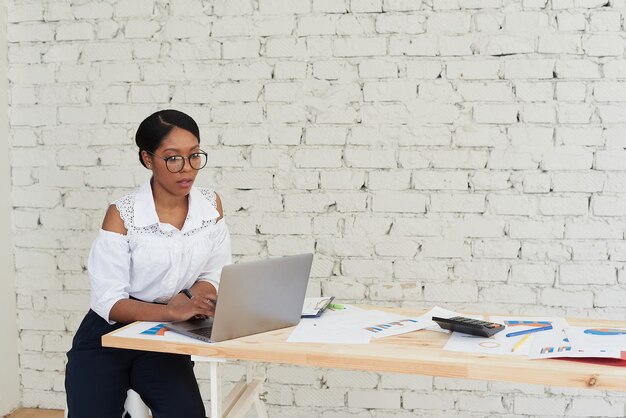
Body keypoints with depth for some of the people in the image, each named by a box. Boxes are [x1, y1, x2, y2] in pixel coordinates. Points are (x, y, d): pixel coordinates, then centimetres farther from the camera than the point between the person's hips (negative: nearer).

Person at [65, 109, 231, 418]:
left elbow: (215, 276, 3)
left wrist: (191, 298, -19)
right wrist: (172, 311, -32)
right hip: (108, 338, -2)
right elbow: (108, 302, -17)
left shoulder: (211, 205, -3)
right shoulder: (122, 215, -15)